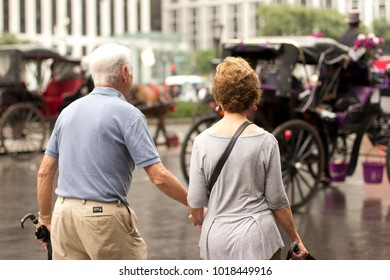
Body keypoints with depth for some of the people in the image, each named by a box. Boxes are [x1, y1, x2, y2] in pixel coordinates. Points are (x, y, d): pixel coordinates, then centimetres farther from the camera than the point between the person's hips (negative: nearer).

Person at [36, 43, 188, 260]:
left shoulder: (69, 111, 10)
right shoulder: (127, 114, -8)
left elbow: (45, 172, 12)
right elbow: (159, 176, -13)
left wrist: (46, 218, 22)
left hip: (65, 212, 6)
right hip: (104, 217, -6)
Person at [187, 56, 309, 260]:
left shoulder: (203, 142, -5)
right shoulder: (265, 142, -8)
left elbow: (195, 202, -1)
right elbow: (277, 201, -4)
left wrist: (199, 219, 22)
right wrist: (295, 238, 10)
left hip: (217, 240, 3)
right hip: (256, 238, -2)